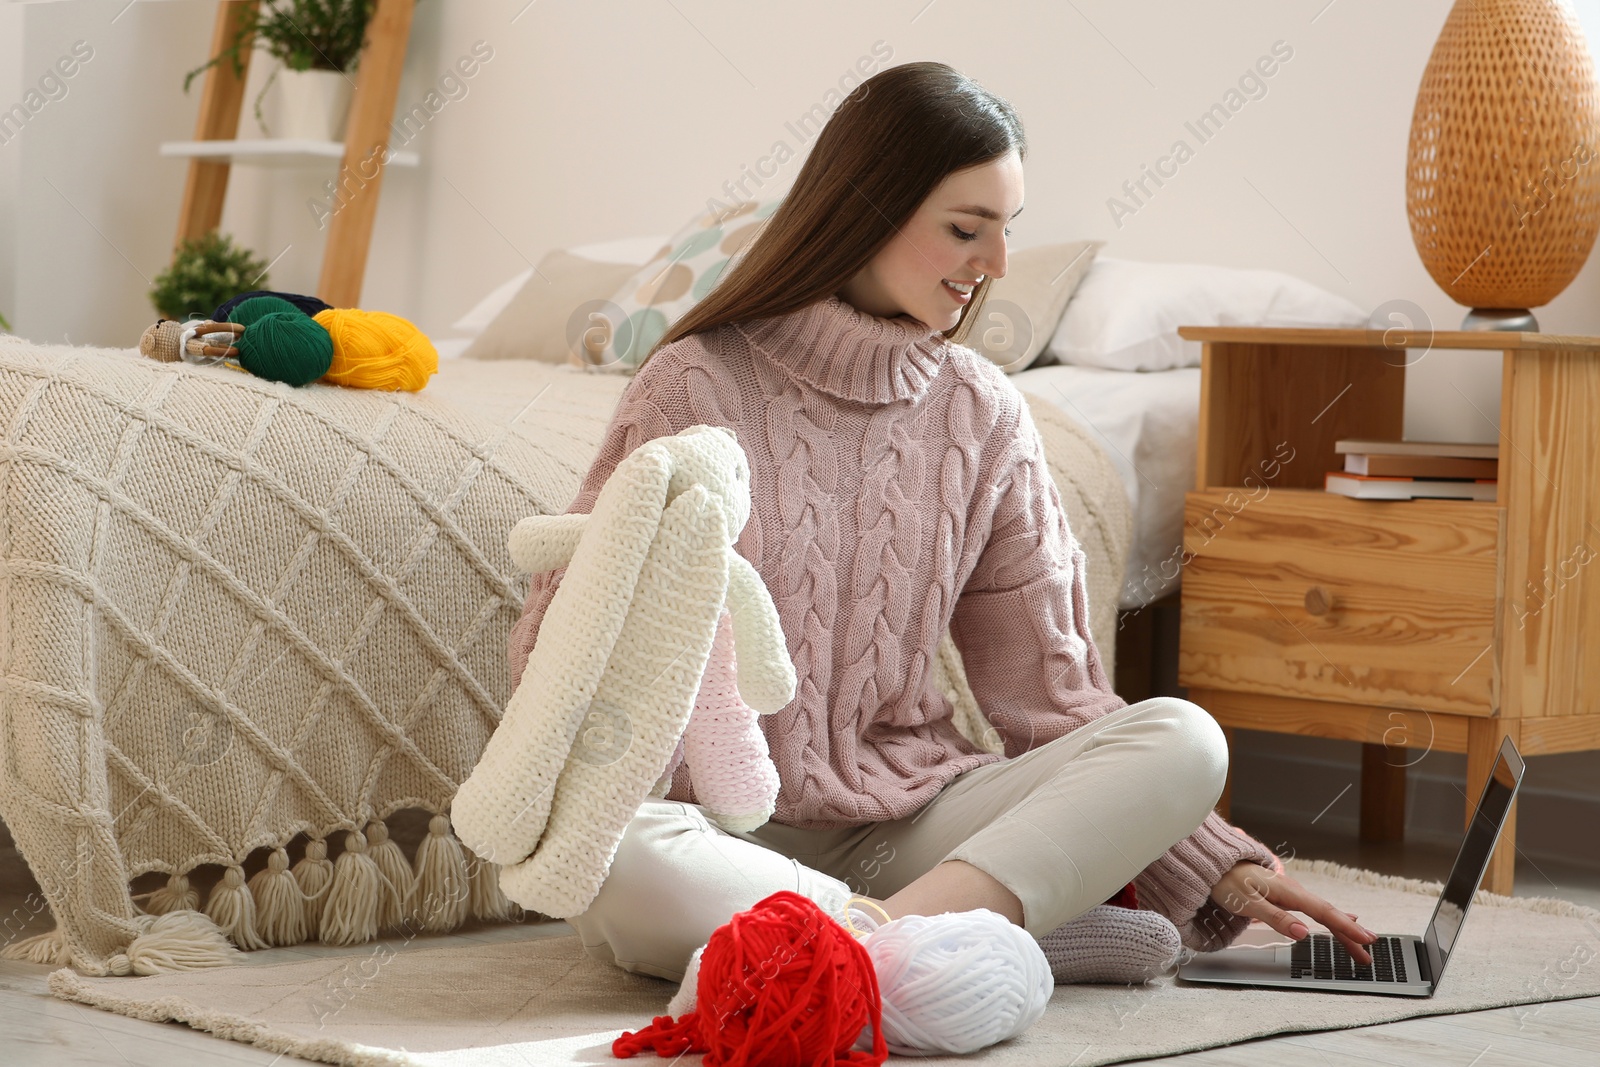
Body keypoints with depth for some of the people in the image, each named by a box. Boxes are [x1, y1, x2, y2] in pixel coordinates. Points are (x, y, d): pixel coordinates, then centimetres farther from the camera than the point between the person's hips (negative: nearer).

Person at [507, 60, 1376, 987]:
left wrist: (1223, 872, 3)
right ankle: (1023, 933, -30)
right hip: (732, 829, -3)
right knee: (603, 854, -39)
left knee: (1183, 738, -19)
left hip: (911, 822, 4)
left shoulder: (982, 414, 8)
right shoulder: (699, 386, -3)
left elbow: (1047, 684, 10)